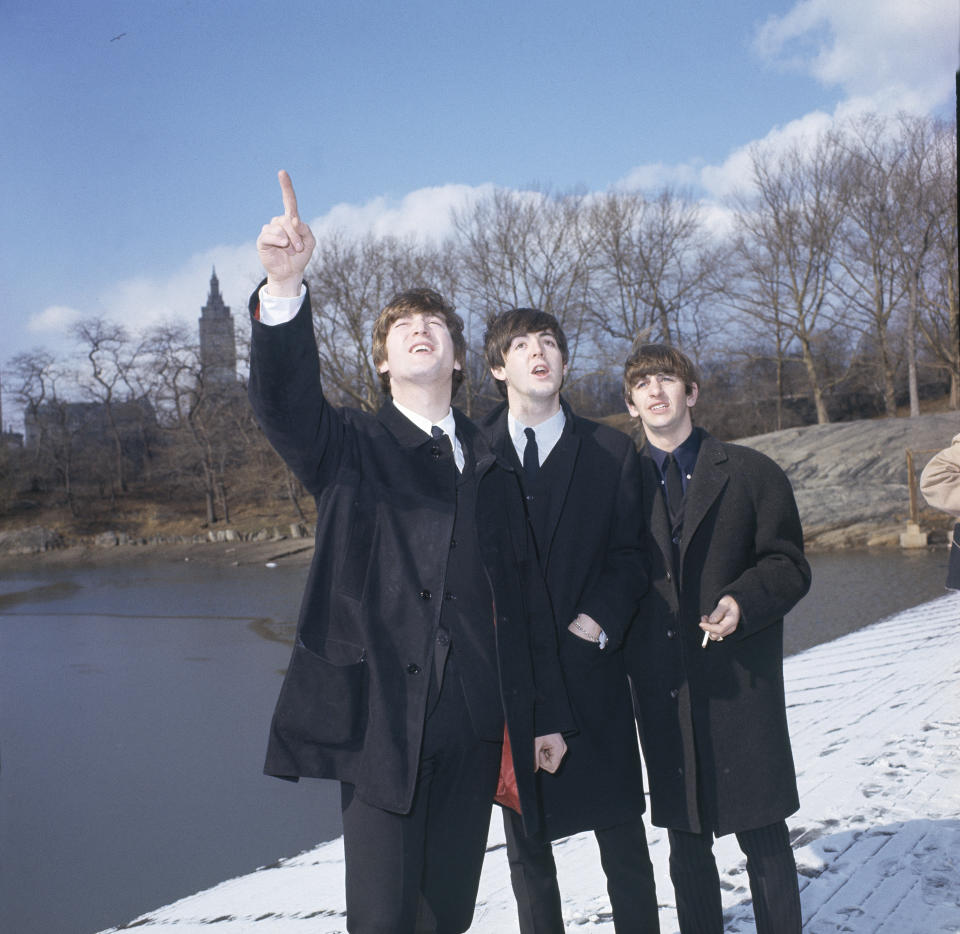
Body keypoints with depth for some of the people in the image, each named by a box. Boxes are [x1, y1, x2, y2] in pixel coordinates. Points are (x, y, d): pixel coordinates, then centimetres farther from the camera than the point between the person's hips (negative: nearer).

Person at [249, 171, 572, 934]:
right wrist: (285, 286, -34)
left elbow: (526, 594, 13)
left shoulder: (490, 468, 14)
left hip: (475, 727, 3)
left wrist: (547, 714, 11)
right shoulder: (349, 446, 5)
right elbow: (284, 399, -17)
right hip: (380, 720, -3)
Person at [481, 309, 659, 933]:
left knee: (623, 838, 6)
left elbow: (631, 555, 3)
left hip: (590, 670, 0)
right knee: (525, 840, 11)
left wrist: (595, 623, -11)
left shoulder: (612, 453, 5)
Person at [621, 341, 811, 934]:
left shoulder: (751, 472, 3)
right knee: (686, 843, 11)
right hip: (663, 688, 2)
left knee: (764, 838, 5)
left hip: (741, 682, -2)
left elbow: (788, 565, 1)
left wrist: (742, 601, -18)